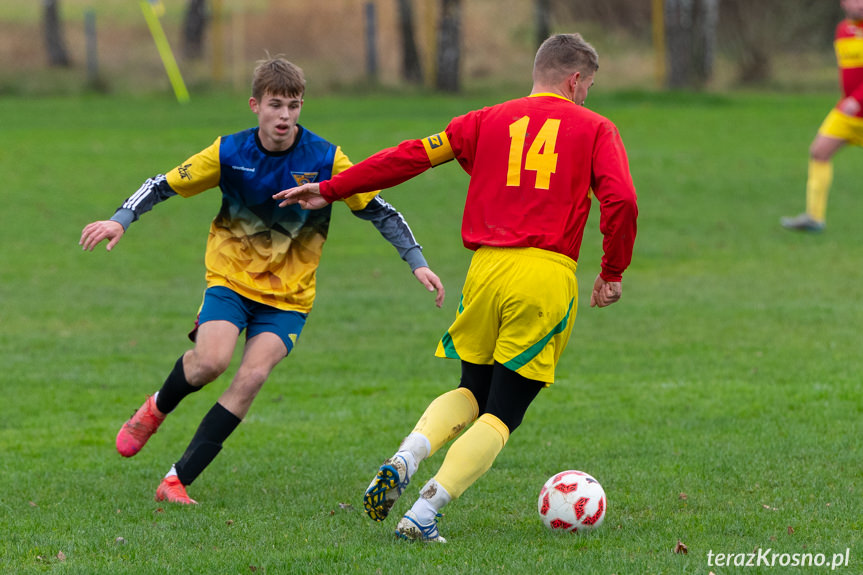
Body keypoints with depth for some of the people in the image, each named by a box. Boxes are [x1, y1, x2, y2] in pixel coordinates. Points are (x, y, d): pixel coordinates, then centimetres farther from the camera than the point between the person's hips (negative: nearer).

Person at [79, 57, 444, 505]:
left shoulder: (326, 160, -11)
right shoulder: (229, 153, -9)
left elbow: (379, 211, -3)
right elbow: (164, 185, 0)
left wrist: (417, 263, -11)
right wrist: (120, 220, -15)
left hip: (289, 294, 0)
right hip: (230, 277, 0)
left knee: (252, 376, -19)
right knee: (211, 360, -25)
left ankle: (177, 480, -15)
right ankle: (156, 409, 10)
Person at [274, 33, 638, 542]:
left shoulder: (488, 121, 14)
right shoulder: (595, 129, 7)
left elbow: (412, 156, 12)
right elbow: (621, 201, -7)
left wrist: (329, 191, 18)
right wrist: (612, 275, 6)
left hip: (487, 270, 3)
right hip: (548, 276, -3)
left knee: (472, 393, 24)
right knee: (502, 415, 4)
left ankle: (403, 461, -4)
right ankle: (423, 515, -10)